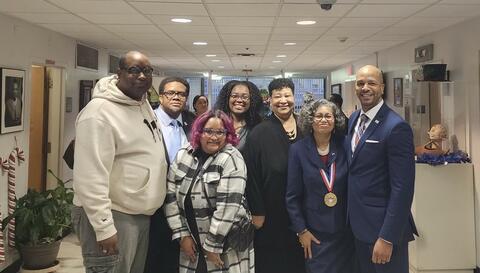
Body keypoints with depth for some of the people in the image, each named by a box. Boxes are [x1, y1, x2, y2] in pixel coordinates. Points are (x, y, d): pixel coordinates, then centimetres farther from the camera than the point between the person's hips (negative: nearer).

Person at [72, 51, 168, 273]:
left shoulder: (143, 103, 8)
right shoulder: (100, 111, -19)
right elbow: (91, 177, -24)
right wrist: (104, 227, -25)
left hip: (141, 213, 9)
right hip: (112, 215, -9)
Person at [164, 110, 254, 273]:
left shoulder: (231, 159, -13)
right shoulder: (183, 156, 2)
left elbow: (228, 205, -18)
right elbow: (171, 196, 2)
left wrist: (213, 245, -17)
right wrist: (182, 235, -3)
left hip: (227, 244, -4)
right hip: (192, 241, 4)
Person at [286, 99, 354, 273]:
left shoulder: (344, 145, -4)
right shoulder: (298, 150, -7)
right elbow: (292, 196, -4)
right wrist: (301, 230, -6)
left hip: (345, 230, 2)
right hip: (314, 233, -1)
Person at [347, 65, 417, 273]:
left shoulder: (396, 127, -18)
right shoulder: (354, 118, 7)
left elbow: (402, 188, -20)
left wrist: (387, 238, -21)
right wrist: (352, 215, 11)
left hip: (383, 225, -7)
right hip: (358, 223, 7)